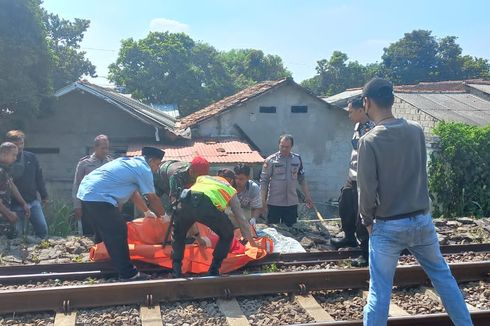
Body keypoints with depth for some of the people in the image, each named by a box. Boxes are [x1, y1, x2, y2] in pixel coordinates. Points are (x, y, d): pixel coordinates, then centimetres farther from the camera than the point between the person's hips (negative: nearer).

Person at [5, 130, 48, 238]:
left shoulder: (31, 157, 4)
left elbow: (39, 177, 10)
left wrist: (44, 195, 12)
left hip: (33, 201, 3)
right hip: (16, 204, -3)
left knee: (42, 229, 1)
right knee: (18, 234, 5)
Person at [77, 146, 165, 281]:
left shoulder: (129, 162, 23)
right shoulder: (144, 170, -4)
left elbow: (133, 194, 32)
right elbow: (153, 199, 3)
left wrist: (147, 211, 40)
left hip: (85, 192, 10)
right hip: (99, 198, -10)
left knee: (106, 233, 21)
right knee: (118, 234, -3)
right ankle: (128, 273, 2)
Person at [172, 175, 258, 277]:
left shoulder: (201, 178, 41)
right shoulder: (230, 190, 32)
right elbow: (241, 218, 35)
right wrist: (251, 241, 48)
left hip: (185, 200, 3)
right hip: (207, 205, -3)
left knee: (178, 235, 31)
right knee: (227, 235, 24)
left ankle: (176, 273, 24)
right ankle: (213, 272, 24)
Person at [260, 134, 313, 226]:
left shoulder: (297, 159, 4)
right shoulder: (271, 160, -6)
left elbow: (302, 179, 13)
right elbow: (263, 181, -5)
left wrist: (307, 197, 12)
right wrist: (263, 202, -9)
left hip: (292, 203, 3)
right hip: (274, 204, -3)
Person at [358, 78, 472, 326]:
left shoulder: (369, 140, -14)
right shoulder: (416, 130, 0)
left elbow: (367, 189, -12)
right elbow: (420, 171, 10)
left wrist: (367, 220, 2)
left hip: (388, 226, -4)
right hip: (422, 220, 5)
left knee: (379, 291, 2)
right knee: (443, 276, 21)